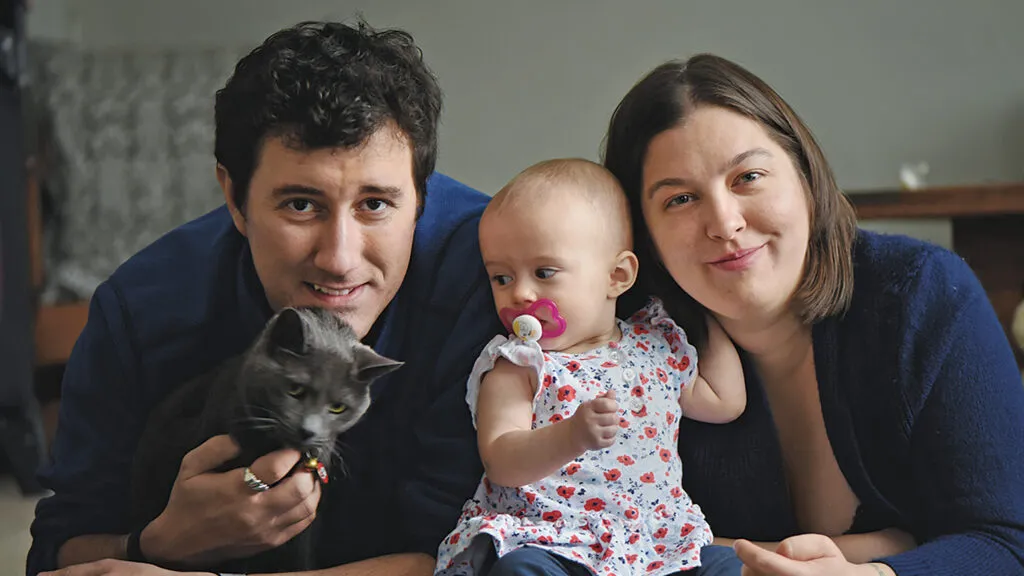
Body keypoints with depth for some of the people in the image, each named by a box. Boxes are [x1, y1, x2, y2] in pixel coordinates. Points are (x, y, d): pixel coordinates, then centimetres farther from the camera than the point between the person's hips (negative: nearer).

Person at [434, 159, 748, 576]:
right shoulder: (514, 367, -2)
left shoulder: (657, 343, 13)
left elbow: (723, 402, 25)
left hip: (659, 542, 5)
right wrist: (571, 437, -34)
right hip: (542, 542, -5)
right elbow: (501, 462, -15)